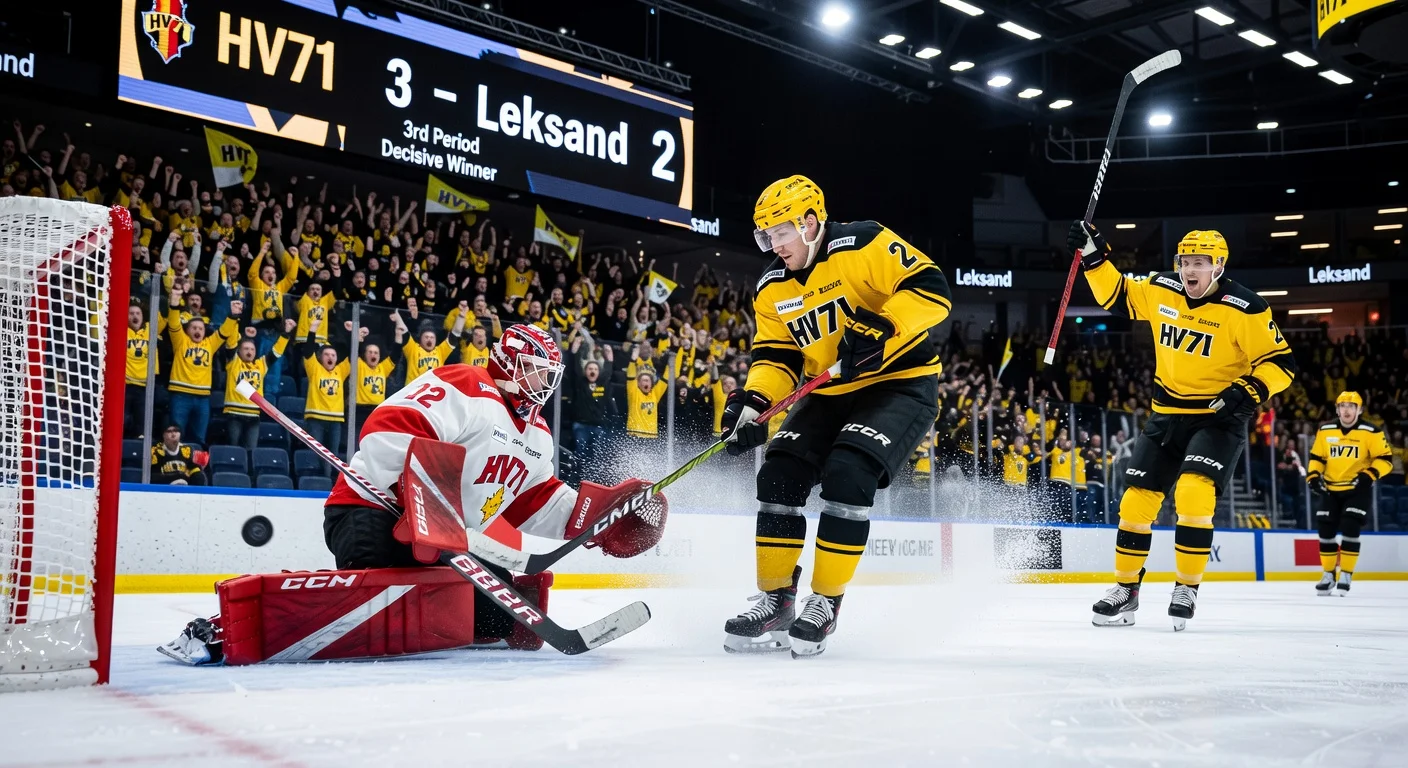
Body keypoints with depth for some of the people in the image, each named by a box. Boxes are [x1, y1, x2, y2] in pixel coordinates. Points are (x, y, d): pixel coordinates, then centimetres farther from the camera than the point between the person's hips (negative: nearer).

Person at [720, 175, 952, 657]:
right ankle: (776, 600, 3)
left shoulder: (865, 245, -15)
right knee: (779, 474, -9)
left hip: (901, 384, -7)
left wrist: (881, 327, -34)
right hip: (832, 394, 7)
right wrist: (752, 401, -16)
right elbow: (775, 357, 3)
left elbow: (931, 290, -21)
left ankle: (826, 604, -12)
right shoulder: (772, 289, 5)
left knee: (847, 473, -26)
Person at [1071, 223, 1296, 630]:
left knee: (1192, 492, -25)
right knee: (1136, 499, 2)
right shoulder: (1160, 290, -2)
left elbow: (1281, 362, -10)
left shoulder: (1243, 308, -15)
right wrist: (1094, 257, 2)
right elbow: (1117, 297, 14)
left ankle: (1186, 589, -9)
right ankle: (1125, 591, 17)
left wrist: (1250, 390, -26)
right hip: (1168, 413, 5)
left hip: (1219, 417, -5)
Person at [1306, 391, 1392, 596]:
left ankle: (1346, 575, -1)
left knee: (1350, 530, -13)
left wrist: (1370, 474, -22)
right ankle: (1328, 575, 15)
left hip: (1358, 490, -4)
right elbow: (1317, 457, 11)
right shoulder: (1325, 431, 2)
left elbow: (1385, 459, -7)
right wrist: (1313, 476, -4)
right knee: (1326, 531, 2)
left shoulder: (1371, 432, -8)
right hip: (1330, 489, 4)